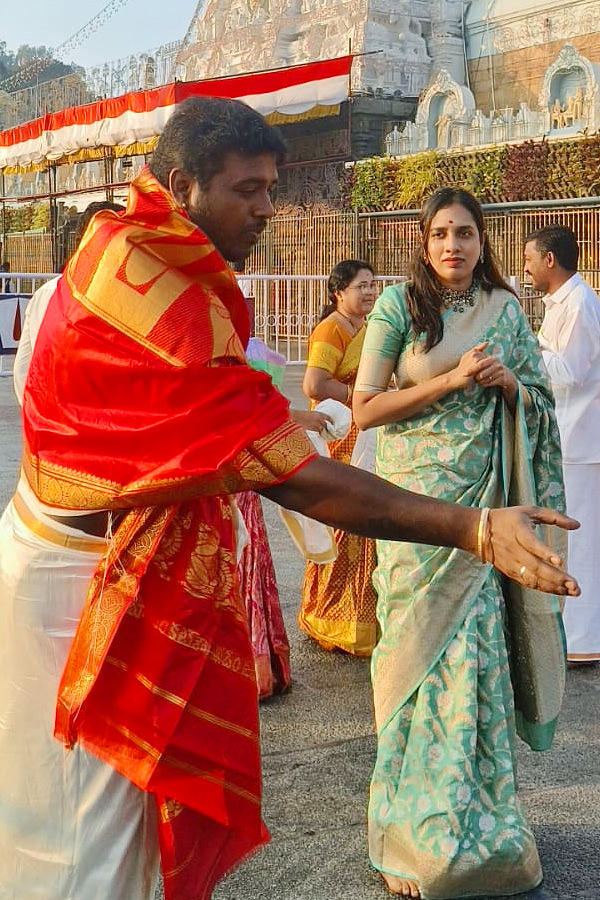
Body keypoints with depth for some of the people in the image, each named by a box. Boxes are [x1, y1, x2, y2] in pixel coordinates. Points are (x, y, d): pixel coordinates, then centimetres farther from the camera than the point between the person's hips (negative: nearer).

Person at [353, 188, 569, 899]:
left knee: (478, 639, 5)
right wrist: (451, 381, -15)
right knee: (425, 640, 1)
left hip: (486, 498, 3)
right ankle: (424, 824, 17)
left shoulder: (504, 308, 9)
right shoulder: (399, 305, -3)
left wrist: (506, 381, -6)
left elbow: (538, 405, 15)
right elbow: (365, 408, -7)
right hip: (418, 496, -3)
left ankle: (473, 805, 23)